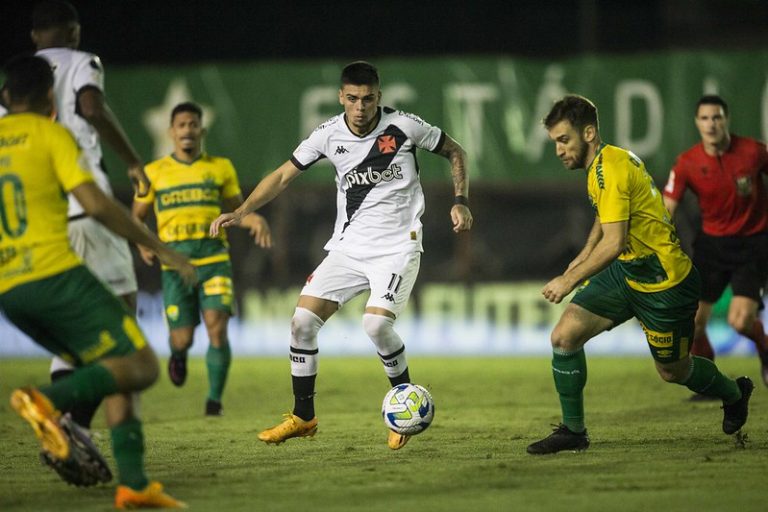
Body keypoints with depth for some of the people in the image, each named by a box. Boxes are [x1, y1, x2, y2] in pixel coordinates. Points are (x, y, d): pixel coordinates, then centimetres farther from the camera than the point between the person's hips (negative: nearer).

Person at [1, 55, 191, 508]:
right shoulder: (51, 135, 0)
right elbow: (96, 204, -10)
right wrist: (161, 249, -4)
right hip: (55, 275, -7)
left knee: (115, 370, 15)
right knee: (142, 366, -6)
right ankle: (50, 400, -28)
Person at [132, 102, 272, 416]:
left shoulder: (221, 168, 10)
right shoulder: (155, 172, 8)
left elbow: (236, 210, 16)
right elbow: (136, 216, 14)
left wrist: (256, 220, -6)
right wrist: (142, 242, -6)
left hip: (215, 258, 0)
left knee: (217, 328, -17)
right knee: (182, 339, -3)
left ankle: (215, 399, -7)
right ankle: (178, 355, 36)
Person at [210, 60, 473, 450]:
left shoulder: (404, 126, -10)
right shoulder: (329, 135, -3)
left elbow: (455, 153, 5)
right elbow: (284, 174, 4)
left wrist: (460, 202, -6)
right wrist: (241, 211, -7)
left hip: (398, 246, -4)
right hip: (347, 246, 4)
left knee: (376, 323, -24)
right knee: (302, 321, -7)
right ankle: (303, 417, 9)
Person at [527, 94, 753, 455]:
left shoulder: (610, 169, -26)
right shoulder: (602, 164, 4)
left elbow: (614, 242, -32)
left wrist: (569, 280, -29)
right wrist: (583, 257, 21)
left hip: (663, 282, -9)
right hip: (625, 271, 9)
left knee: (672, 370, 12)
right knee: (564, 336, -8)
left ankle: (734, 394, 42)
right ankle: (573, 431, 3)